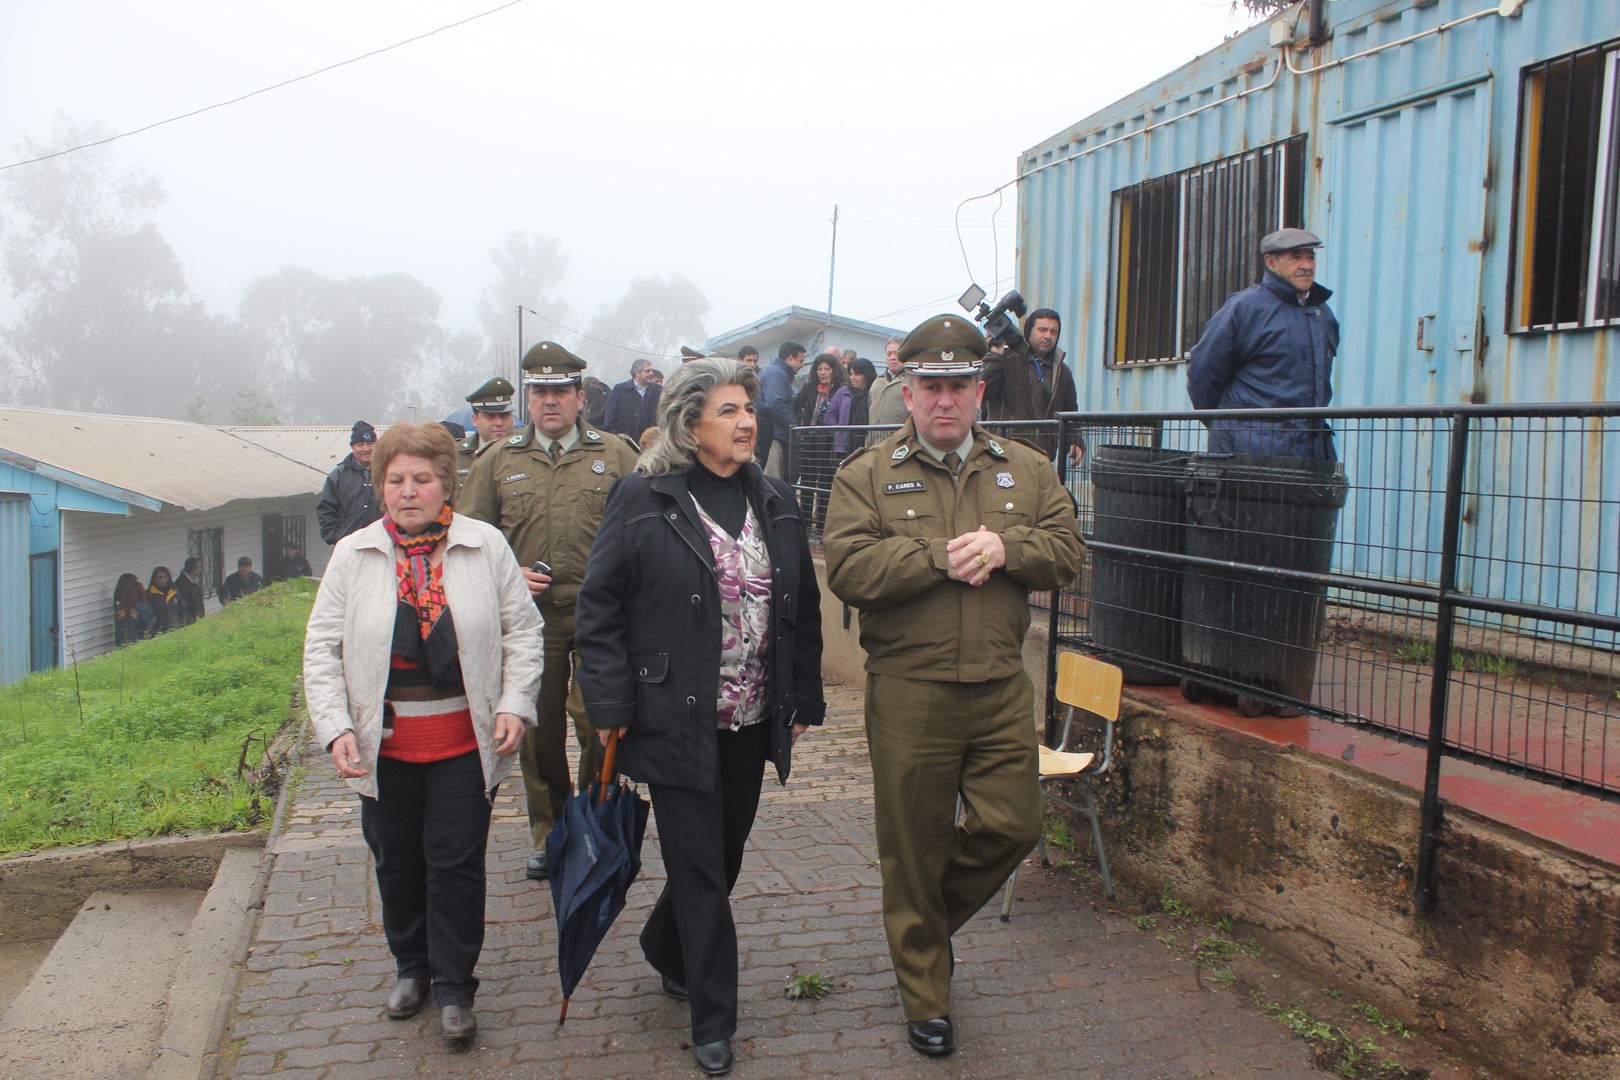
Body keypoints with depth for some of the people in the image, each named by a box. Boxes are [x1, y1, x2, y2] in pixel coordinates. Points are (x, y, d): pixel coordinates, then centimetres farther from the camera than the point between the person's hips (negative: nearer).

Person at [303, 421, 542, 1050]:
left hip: (465, 740, -2)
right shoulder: (353, 555, 1)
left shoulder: (486, 547, -2)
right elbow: (323, 648, 2)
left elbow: (522, 630, 3)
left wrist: (514, 705, -8)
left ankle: (453, 987, 19)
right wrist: (335, 729, -8)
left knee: (457, 861, 3)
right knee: (396, 861, 15)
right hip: (384, 743, 2)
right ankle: (411, 967, 37)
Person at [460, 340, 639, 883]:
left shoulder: (615, 455, 6)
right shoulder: (499, 462, 10)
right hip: (529, 616, 2)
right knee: (538, 730, 10)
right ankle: (549, 834, 26)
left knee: (597, 722, -7)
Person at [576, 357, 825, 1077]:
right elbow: (599, 607, -7)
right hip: (677, 719, -5)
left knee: (725, 853, 18)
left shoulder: (774, 502, 7)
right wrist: (610, 706, -12)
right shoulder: (643, 499, -9)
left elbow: (803, 606, 11)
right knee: (700, 869, 3)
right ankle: (713, 1018, 19)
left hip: (752, 721, 6)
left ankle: (665, 950, 46)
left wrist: (804, 700, 9)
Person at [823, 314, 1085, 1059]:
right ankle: (926, 999, 28)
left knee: (1012, 825, 7)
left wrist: (1005, 547, -15)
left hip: (1002, 690, 3)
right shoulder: (866, 475, -1)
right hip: (909, 695, -3)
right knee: (915, 846, 8)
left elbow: (1065, 551, 3)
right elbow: (849, 570, -14)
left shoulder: (1026, 471, 10)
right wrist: (943, 556, -17)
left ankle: (930, 921, 38)